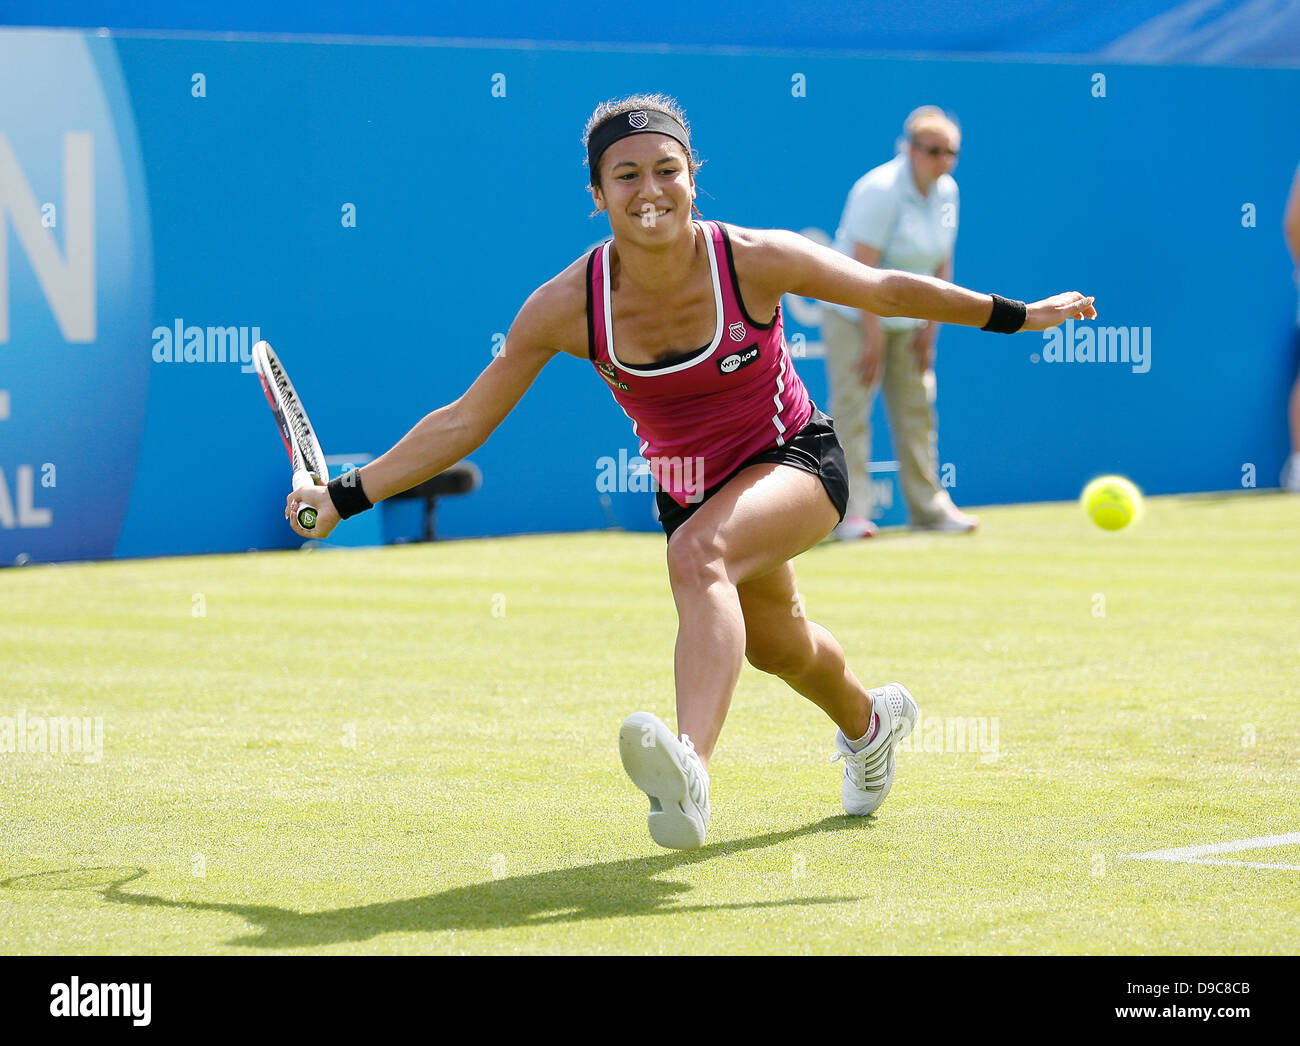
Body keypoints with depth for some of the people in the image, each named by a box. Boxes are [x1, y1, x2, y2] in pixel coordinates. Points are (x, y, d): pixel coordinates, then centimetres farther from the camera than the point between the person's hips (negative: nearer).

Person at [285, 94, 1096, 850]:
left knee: (700, 553, -36)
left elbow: (884, 291, -8)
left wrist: (1017, 315, -2)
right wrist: (345, 497, -16)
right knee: (778, 646, 26)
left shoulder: (755, 262, -25)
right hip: (688, 491, 4)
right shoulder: (568, 307, -21)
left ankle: (691, 775, -55)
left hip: (794, 461, -4)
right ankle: (870, 723, 64)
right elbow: (464, 422, -12)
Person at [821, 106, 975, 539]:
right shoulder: (880, 191, -22)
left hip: (907, 320, 7)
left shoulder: (946, 192, 1)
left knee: (916, 411, 8)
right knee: (852, 409, -10)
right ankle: (851, 513, -9)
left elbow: (942, 263, 8)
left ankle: (928, 506, 15)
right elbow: (862, 269, -24)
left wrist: (930, 325, 3)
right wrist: (873, 337, -24)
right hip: (854, 314, -7)